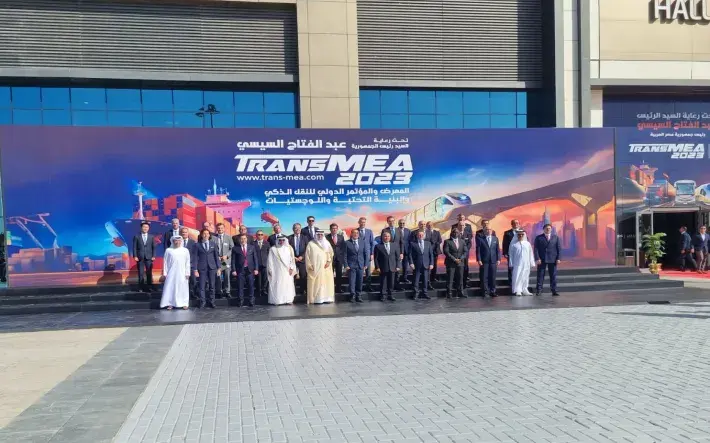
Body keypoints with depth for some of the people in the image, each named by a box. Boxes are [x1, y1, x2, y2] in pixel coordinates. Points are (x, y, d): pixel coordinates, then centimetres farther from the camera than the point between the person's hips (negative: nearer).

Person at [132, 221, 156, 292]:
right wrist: (135, 256, -6)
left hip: (149, 257, 1)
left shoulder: (151, 237, 9)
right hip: (140, 258, -1)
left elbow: (154, 247, 8)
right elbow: (134, 247, 2)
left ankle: (149, 287, 7)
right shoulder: (136, 236, 5)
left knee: (149, 273, 1)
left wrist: (153, 256, 0)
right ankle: (141, 287, 7)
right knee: (141, 273, 1)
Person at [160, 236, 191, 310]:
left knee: (183, 288, 3)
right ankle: (170, 304, 5)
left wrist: (187, 273, 1)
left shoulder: (185, 250, 2)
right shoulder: (168, 250, 2)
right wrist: (164, 273, 1)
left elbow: (187, 263, 4)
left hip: (182, 273, 0)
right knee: (170, 288, -1)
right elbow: (165, 262, 4)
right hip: (171, 273, 0)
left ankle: (184, 303, 9)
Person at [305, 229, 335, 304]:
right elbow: (308, 256, 1)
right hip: (315, 267, -3)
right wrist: (309, 266, -7)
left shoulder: (327, 243, 14)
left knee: (327, 282, 1)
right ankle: (316, 299, -6)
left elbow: (330, 253, 9)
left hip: (325, 267, 3)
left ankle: (326, 298, 4)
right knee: (316, 283, -6)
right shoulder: (311, 244, 4)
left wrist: (328, 261, -6)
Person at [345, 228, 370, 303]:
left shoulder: (363, 243, 9)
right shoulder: (347, 243, 1)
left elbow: (366, 254, 9)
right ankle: (353, 296, 4)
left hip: (361, 265, 3)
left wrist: (366, 264, 2)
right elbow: (345, 255, -1)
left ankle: (359, 296, 14)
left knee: (360, 281, 5)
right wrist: (346, 265, -8)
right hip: (351, 266, -2)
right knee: (352, 281, -4)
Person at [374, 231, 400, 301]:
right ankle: (382, 296, 14)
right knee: (383, 283, 3)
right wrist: (377, 267, -8)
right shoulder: (378, 246, -1)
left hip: (392, 268, 3)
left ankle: (390, 295, 21)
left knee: (391, 283, 8)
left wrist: (397, 266, 2)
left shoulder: (395, 245, 8)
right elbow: (376, 258, -1)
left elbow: (397, 256, 8)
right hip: (383, 268, -3)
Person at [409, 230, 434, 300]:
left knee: (425, 280, 5)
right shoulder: (413, 244, 2)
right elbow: (410, 254, -1)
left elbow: (431, 254, 9)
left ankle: (424, 293, 15)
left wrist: (431, 264, 1)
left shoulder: (428, 243, 11)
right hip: (417, 265, -2)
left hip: (426, 265, 2)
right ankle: (416, 293, 10)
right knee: (416, 280, 0)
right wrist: (411, 263, -11)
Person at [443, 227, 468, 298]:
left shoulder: (462, 241, 14)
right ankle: (449, 294, -1)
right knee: (450, 279, -4)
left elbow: (466, 252, 9)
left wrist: (461, 259, -8)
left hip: (460, 263, 4)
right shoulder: (447, 242, 0)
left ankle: (460, 293, 11)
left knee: (460, 279, 5)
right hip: (451, 263, -4)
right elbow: (446, 252, -9)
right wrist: (454, 259, -15)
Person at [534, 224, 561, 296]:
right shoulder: (538, 238, 4)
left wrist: (558, 258, -3)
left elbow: (559, 248, 7)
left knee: (553, 276, 3)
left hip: (553, 260, 2)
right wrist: (537, 259, -11)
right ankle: (538, 290, 4)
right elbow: (535, 249, -1)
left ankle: (554, 291, 8)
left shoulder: (555, 237, 10)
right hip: (542, 260, -1)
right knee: (540, 276, 0)